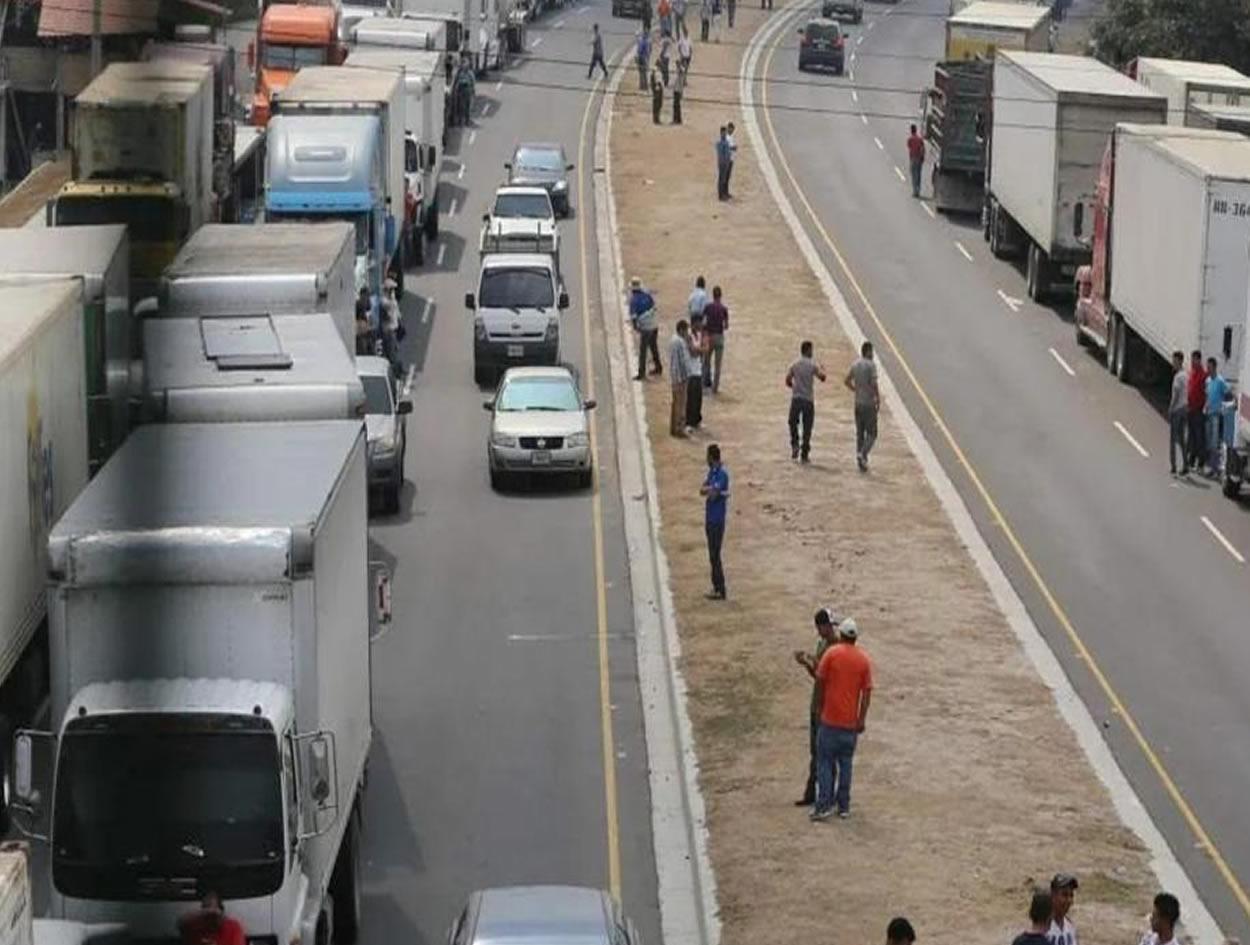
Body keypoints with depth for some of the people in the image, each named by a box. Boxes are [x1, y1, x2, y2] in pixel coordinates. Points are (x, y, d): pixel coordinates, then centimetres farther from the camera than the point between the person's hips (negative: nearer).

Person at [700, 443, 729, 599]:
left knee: (715, 556, -6)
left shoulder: (722, 474, -18)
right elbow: (702, 490, 7)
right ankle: (716, 587, 22)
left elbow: (713, 494, -24)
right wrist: (710, 489, -12)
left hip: (717, 520, -10)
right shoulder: (711, 471, 12)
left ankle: (720, 591, -2)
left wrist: (708, 489, -6)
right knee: (713, 555, 14)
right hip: (710, 518, 10)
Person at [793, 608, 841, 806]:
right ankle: (811, 794, 19)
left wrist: (814, 661, -24)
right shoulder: (821, 645, 11)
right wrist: (806, 664, -1)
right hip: (816, 706, 9)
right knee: (814, 752, 13)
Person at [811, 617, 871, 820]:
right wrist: (862, 720, 4)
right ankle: (844, 807, 13)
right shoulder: (864, 659, 0)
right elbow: (867, 693, -2)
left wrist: (820, 708, 10)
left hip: (830, 719, -3)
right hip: (851, 722, 3)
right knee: (845, 763, 11)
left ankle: (823, 806, -3)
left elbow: (821, 681, -3)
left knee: (825, 762, 2)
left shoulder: (832, 653, -8)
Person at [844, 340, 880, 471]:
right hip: (869, 403, -6)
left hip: (858, 403, 6)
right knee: (871, 433, -1)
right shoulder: (871, 365, -13)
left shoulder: (855, 364, 8)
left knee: (860, 433, 11)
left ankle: (861, 461, 11)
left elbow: (847, 381, 14)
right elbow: (874, 384, -18)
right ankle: (862, 454, -21)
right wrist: (878, 399, -9)